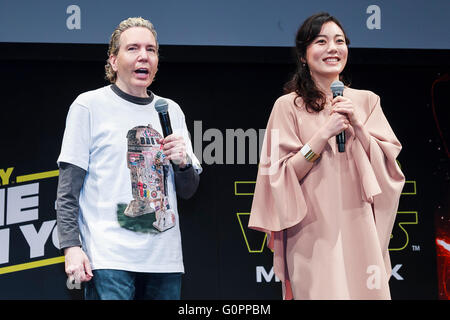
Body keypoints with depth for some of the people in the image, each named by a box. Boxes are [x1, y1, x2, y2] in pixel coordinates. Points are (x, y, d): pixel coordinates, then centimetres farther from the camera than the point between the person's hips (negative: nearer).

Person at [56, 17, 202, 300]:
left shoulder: (171, 111, 15)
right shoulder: (90, 105, 2)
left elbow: (188, 191, 18)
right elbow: (68, 190, -1)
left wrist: (182, 162, -2)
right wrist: (71, 247, -11)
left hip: (165, 259, 5)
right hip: (110, 257, -5)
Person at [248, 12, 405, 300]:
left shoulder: (367, 101, 9)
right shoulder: (288, 106, -1)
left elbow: (388, 164, 5)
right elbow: (283, 176, -6)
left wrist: (357, 127, -9)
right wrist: (324, 134, -14)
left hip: (360, 227, 3)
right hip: (314, 233, -3)